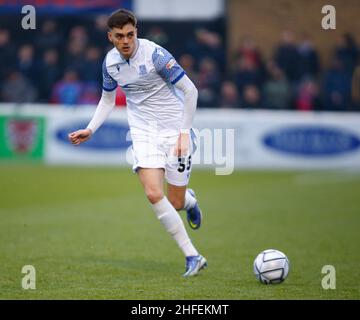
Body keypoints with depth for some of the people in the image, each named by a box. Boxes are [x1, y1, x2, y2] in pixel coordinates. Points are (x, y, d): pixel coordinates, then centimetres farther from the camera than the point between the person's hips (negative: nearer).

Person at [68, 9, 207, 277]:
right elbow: (108, 99, 19)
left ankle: (189, 199, 39)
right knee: (154, 194, -18)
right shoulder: (110, 63, 0)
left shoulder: (155, 54, -17)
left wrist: (185, 132, -14)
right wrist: (90, 130, 8)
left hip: (174, 130, -3)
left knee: (175, 203, -1)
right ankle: (192, 257, -8)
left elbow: (190, 90, -12)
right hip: (143, 132, 4)